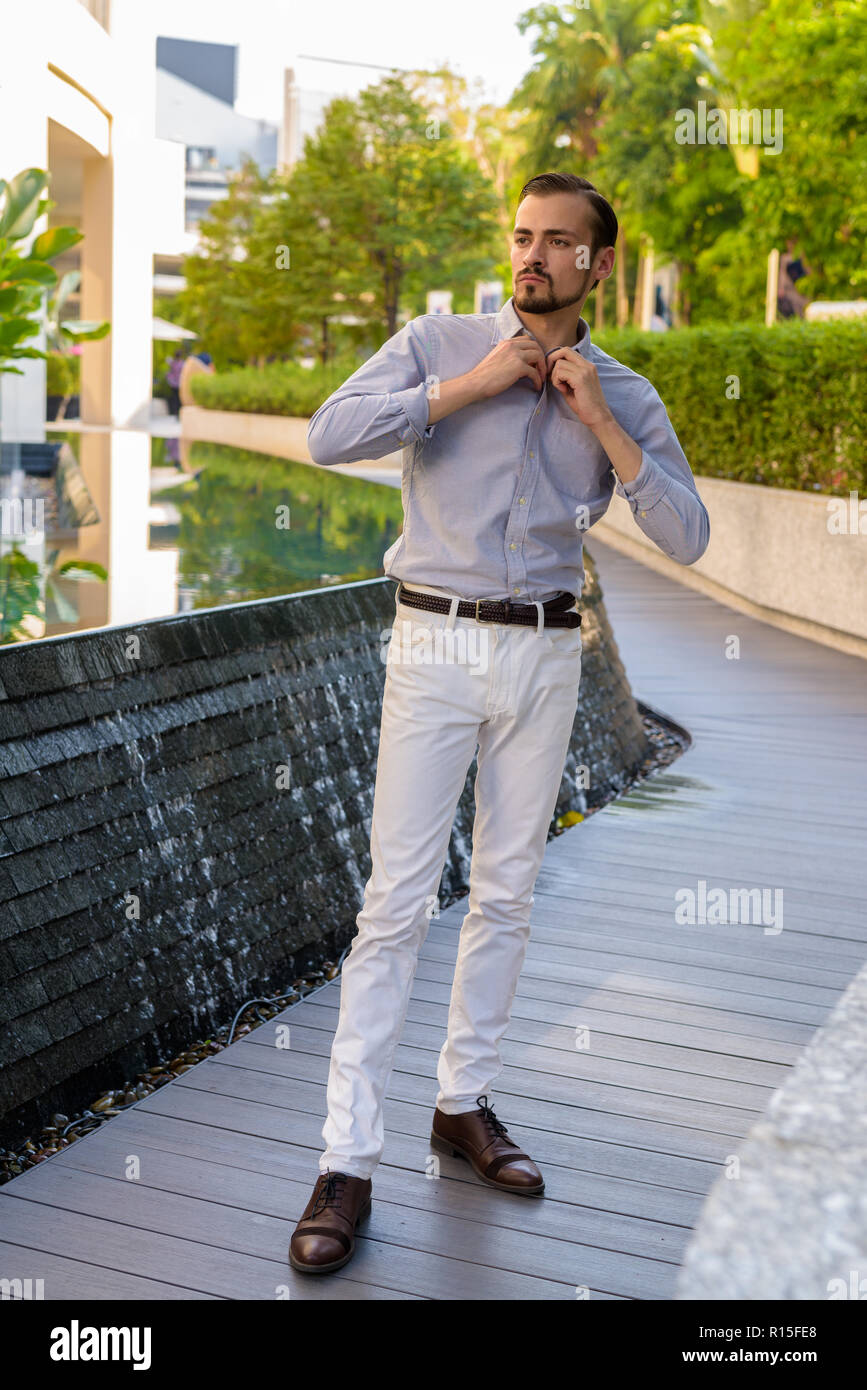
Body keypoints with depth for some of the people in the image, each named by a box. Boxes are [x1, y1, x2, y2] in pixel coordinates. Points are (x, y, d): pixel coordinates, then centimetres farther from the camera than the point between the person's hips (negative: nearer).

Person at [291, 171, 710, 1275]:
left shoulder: (625, 397, 6)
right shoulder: (440, 345, 2)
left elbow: (687, 538, -3)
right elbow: (329, 435, -13)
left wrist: (600, 422, -10)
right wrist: (470, 387, -14)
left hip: (546, 655, 3)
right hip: (437, 645, -3)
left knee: (506, 893, 11)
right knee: (398, 902, -6)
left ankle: (465, 1104, 28)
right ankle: (347, 1162, 0)